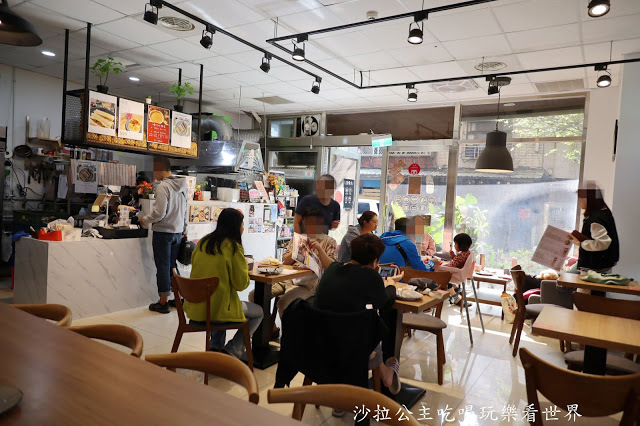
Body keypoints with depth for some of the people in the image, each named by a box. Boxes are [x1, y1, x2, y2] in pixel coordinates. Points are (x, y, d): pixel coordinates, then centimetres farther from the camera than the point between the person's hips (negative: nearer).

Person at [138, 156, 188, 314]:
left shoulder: (163, 186, -16)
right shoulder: (182, 186, 8)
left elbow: (159, 213, -20)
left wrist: (145, 220, -3)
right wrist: (184, 231, 21)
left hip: (163, 232, -7)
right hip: (177, 232, 7)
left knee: (163, 266, 2)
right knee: (173, 265, 16)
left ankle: (163, 302, 10)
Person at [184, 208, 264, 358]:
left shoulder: (202, 242, 5)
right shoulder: (233, 247, -12)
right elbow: (241, 284, -11)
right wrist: (244, 267, 7)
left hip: (195, 308, 7)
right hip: (218, 308, -6)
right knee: (258, 313, 15)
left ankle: (215, 346, 30)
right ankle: (233, 350, 5)